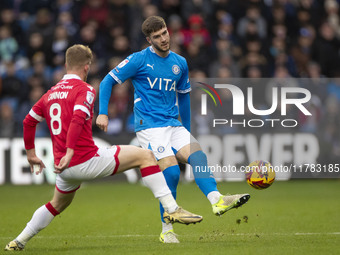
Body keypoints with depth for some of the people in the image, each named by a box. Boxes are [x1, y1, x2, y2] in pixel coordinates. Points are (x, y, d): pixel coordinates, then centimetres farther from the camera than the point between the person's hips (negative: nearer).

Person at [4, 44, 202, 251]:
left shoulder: (50, 93, 16)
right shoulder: (84, 89, -7)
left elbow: (29, 121, 24)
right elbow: (77, 119, -24)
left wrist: (31, 153, 34)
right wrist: (69, 153, -29)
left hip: (64, 168, 7)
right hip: (87, 160, -7)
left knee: (58, 204, 35)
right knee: (145, 156, -1)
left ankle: (19, 241, 35)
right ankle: (172, 209, -11)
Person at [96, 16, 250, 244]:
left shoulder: (180, 63, 12)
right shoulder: (139, 60, -3)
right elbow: (108, 81, 1)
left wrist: (187, 130, 28)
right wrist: (103, 113, -10)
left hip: (174, 125, 5)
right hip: (149, 125, -5)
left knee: (198, 157, -19)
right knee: (171, 171, -18)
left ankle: (217, 200, -38)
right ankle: (167, 230, -9)